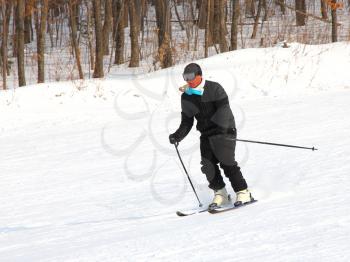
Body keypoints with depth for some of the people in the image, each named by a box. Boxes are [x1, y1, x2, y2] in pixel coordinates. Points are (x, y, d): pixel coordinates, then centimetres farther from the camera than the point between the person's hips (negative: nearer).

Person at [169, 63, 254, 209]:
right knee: (208, 165, -7)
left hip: (224, 130, -6)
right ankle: (220, 194, 6)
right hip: (206, 135, 6)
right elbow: (186, 122, 11)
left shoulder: (214, 89, -10)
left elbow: (223, 109, -20)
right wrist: (178, 136, -6)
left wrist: (211, 124, -33)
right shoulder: (186, 97, 7)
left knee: (226, 162, -15)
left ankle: (243, 193, -7)